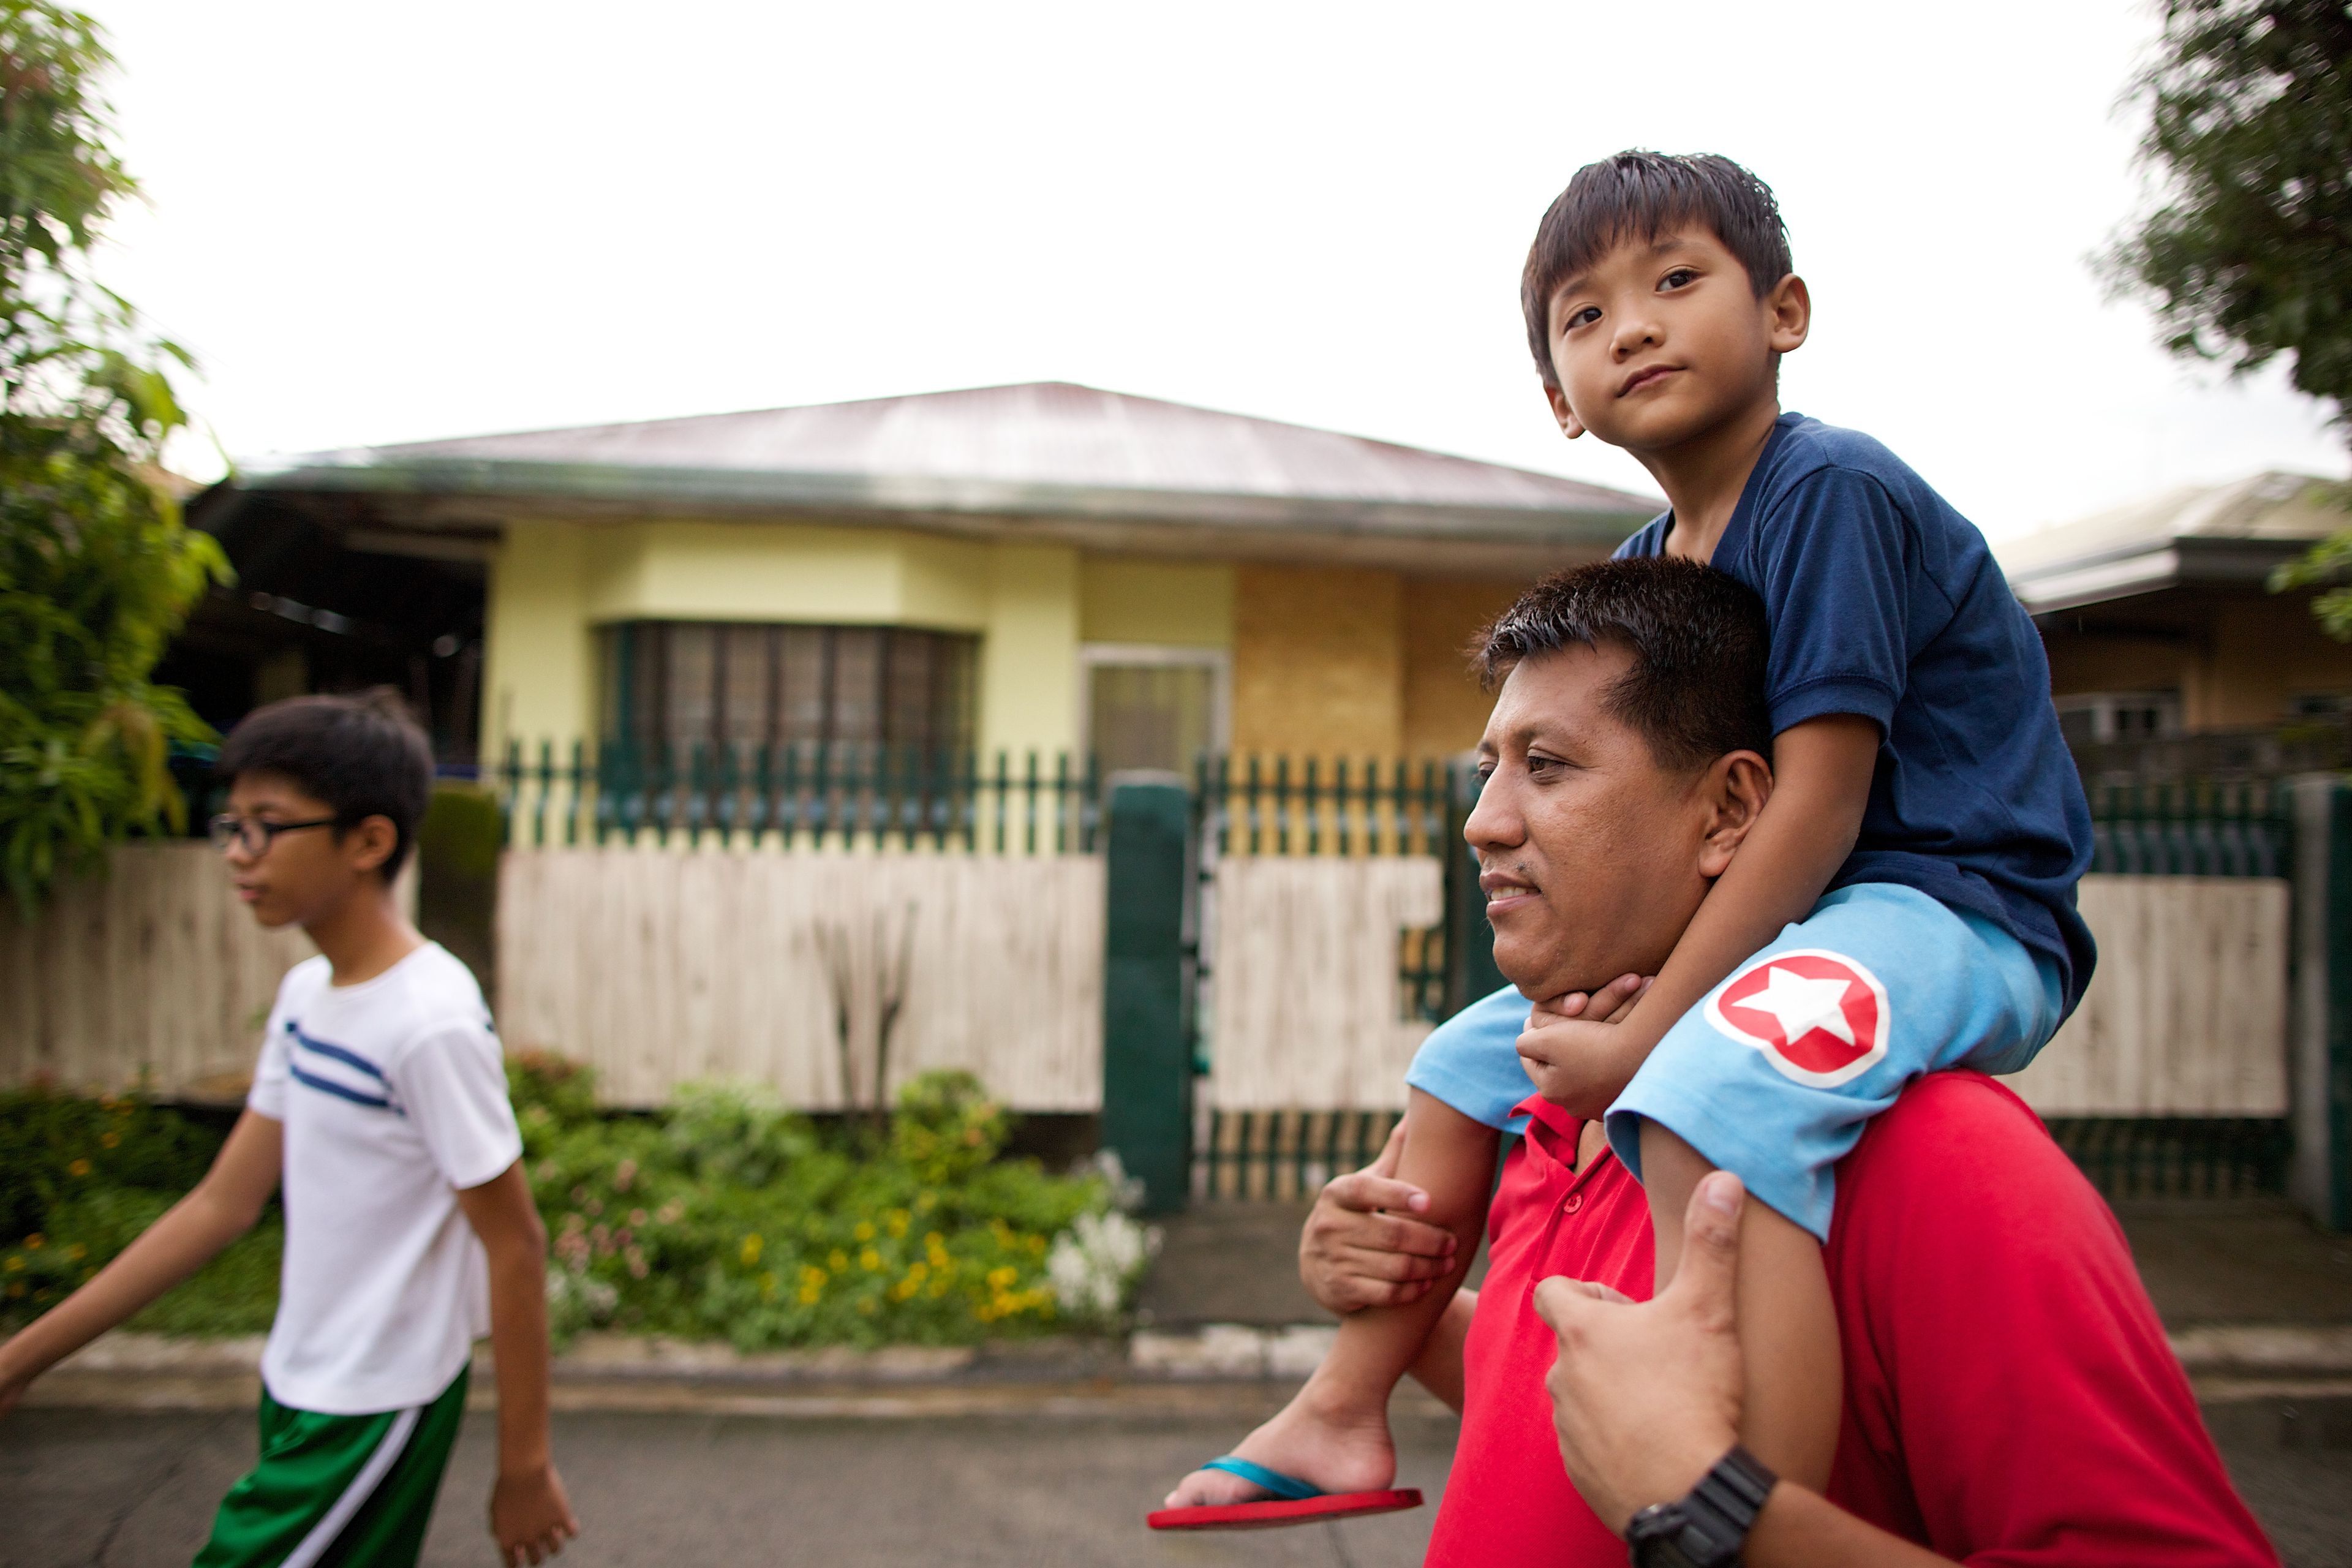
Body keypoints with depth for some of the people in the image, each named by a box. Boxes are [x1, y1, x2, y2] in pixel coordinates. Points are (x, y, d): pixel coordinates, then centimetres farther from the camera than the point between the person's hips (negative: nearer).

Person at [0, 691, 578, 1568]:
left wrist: (525, 1466, -14)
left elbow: (514, 1246, -19)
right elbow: (224, 1205, 7)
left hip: (374, 1416, -7)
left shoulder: (431, 1021, -23)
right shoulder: (306, 993, 2)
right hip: (298, 1390, 7)